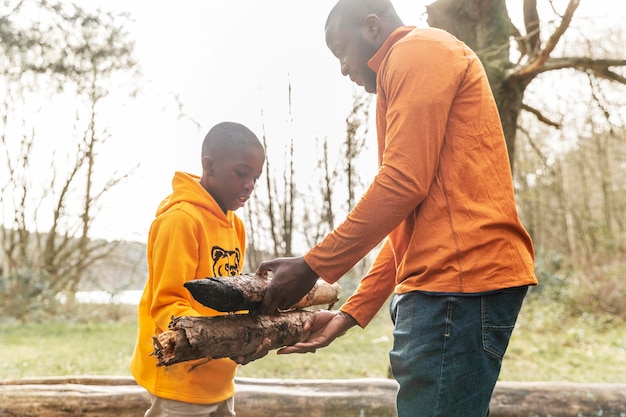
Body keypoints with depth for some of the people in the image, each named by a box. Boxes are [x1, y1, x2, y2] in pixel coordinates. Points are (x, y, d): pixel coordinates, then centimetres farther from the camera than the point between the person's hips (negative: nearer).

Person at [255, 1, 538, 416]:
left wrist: (312, 266, -9)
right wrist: (350, 313, 18)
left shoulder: (417, 49, 0)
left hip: (459, 272, -10)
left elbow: (403, 183, -14)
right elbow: (406, 226, 23)